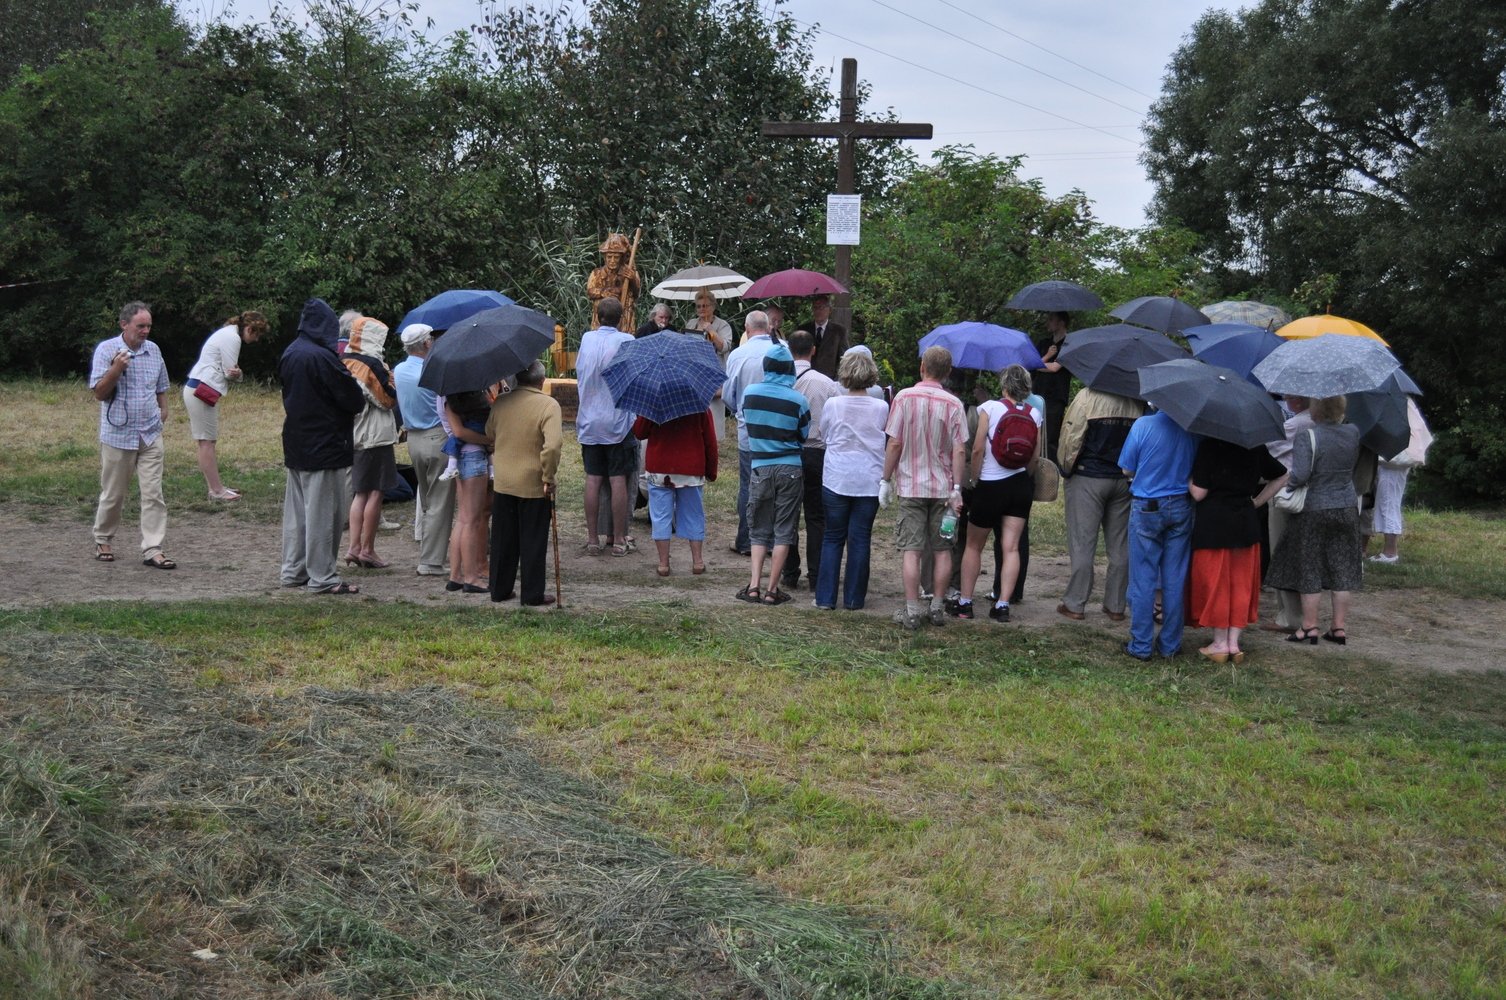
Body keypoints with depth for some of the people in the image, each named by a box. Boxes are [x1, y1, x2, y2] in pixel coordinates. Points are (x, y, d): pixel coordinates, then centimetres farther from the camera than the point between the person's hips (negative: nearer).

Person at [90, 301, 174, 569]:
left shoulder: (153, 350, 7)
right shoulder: (106, 350, -6)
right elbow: (99, 393, -9)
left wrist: (163, 413, 9)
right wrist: (116, 369, -22)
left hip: (151, 435, 3)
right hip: (118, 435, -3)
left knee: (153, 494, -4)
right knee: (113, 495, 8)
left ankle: (152, 549, -3)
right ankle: (103, 541, 28)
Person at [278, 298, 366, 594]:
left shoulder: (289, 355, 6)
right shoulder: (322, 357, -19)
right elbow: (354, 400, -16)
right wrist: (359, 401, 3)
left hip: (295, 444, 8)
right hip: (325, 445, -8)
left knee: (296, 509, 15)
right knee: (322, 512, -2)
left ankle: (294, 570, 23)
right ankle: (323, 577, 2)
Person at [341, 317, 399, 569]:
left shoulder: (344, 363, 7)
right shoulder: (372, 364, -15)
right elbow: (390, 399, -11)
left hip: (352, 435, 8)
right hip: (375, 435, -8)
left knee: (360, 493, 13)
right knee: (375, 493, -1)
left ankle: (354, 547, 8)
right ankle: (367, 549, 2)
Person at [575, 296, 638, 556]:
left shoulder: (586, 339, 5)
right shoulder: (626, 341, -8)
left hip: (589, 423, 4)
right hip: (618, 422, -3)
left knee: (593, 480, 6)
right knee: (618, 480, 1)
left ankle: (593, 539, 9)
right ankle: (619, 540, 4)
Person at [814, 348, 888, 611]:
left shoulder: (832, 404, -7)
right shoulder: (881, 408, -5)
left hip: (836, 480, 0)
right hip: (869, 482, 0)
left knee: (833, 537, 9)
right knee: (860, 539, 7)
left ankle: (826, 597, 8)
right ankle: (854, 598, 11)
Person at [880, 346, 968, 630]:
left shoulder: (904, 397, -6)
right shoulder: (953, 404, -3)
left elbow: (894, 444, -6)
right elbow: (959, 451, -5)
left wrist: (886, 480, 3)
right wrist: (957, 488, -2)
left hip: (911, 485, -1)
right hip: (943, 487, 1)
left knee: (912, 550, 0)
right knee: (942, 549, 11)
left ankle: (912, 610, -1)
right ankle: (938, 606, 15)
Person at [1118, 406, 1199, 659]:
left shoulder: (1143, 425, -14)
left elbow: (1127, 470, -5)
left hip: (1146, 508, -2)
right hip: (1181, 507, 2)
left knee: (1143, 580, 5)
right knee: (1174, 580, 10)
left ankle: (1141, 645, 8)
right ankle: (1171, 645, 16)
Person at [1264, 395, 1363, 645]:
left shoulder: (1306, 437, -18)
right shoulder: (1353, 433, -1)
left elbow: (1300, 476, -24)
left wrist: (1284, 481, -6)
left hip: (1314, 511, -5)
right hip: (1347, 509, 5)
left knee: (1309, 570, 5)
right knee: (1342, 568, 9)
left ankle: (1309, 627, 9)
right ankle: (1339, 627, 13)